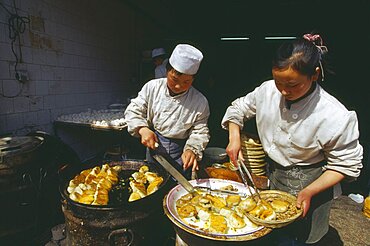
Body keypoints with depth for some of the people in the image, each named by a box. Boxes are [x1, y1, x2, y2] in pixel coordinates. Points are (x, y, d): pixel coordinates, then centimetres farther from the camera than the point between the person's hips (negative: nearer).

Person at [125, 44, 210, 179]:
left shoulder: (200, 102, -12)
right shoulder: (152, 87, -9)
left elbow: (200, 131, -7)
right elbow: (133, 110, -4)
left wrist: (192, 149, -25)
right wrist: (142, 129, -22)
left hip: (180, 151, -1)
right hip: (154, 144, 1)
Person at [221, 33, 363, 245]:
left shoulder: (335, 116, -24)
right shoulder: (268, 90, -13)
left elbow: (346, 164, -11)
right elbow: (239, 108, 3)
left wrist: (310, 191, -21)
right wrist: (234, 138, -12)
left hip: (305, 184, -3)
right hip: (271, 174, 4)